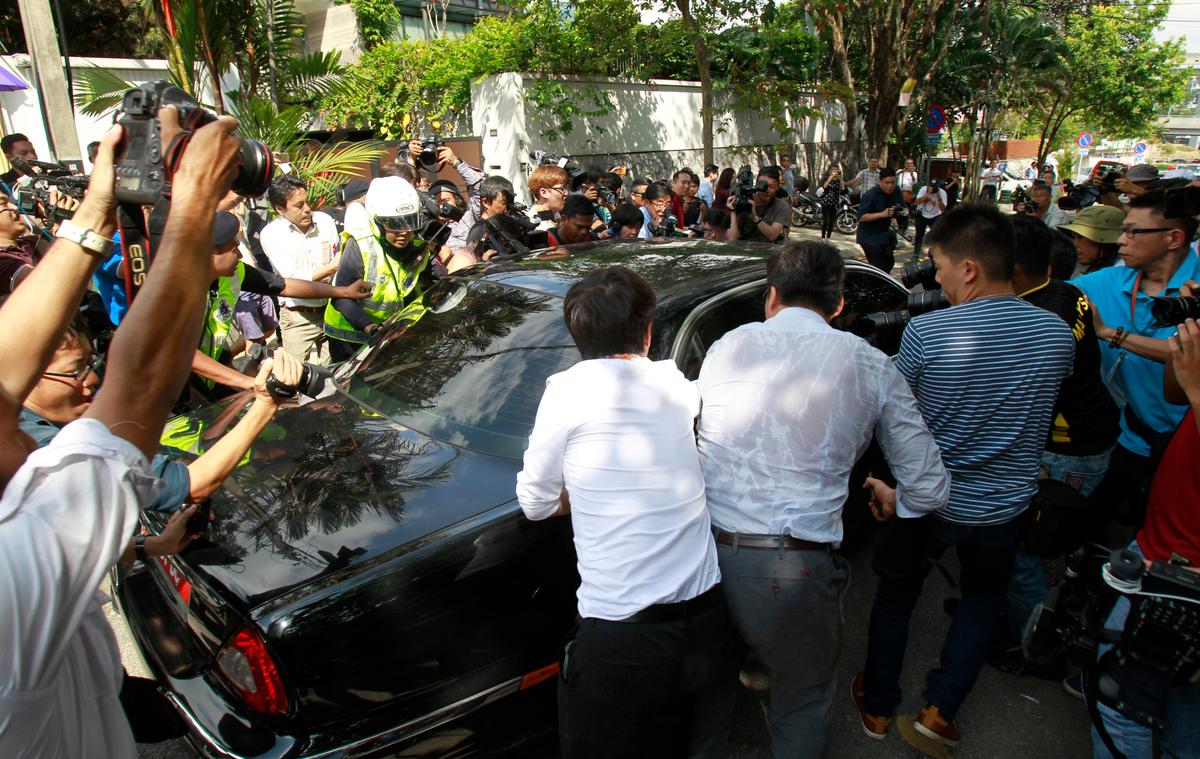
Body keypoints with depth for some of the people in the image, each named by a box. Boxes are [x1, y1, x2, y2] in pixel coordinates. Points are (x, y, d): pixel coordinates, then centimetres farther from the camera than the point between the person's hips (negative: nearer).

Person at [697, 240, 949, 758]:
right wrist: (896, 505, 28)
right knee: (804, 701, 25)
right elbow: (929, 488, 5)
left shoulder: (726, 345, 5)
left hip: (705, 553, 3)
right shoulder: (870, 366, 1)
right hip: (794, 573, -2)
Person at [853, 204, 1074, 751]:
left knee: (896, 595, 21)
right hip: (1004, 506, 3)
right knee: (982, 601, 28)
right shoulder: (1057, 334, -11)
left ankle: (878, 706, 34)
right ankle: (940, 709, 25)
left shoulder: (926, 331, -23)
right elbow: (1042, 415, 5)